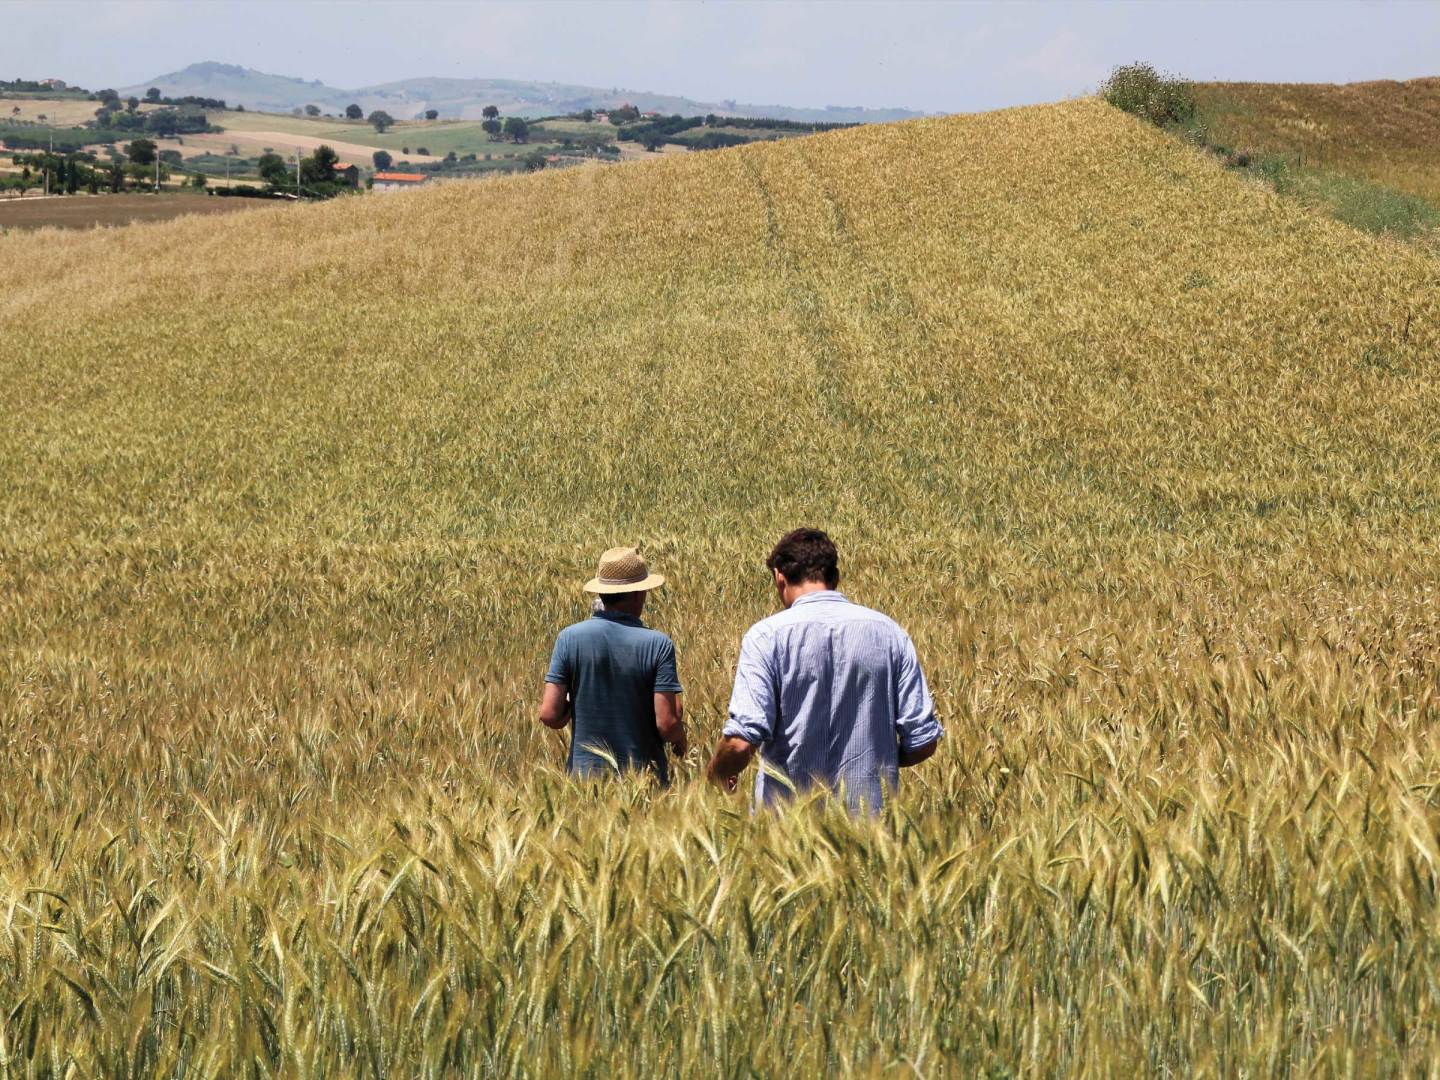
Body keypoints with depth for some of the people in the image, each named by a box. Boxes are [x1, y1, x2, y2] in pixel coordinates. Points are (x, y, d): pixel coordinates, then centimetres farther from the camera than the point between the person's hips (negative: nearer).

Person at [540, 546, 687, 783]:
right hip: (645, 781, -1)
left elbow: (550, 715, -7)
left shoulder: (569, 638, -4)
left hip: (585, 772, 2)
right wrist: (679, 738, 10)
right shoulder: (658, 644, -9)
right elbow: (667, 723, -12)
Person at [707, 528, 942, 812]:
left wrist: (718, 773, 4)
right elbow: (923, 742, 1)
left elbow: (742, 740, -18)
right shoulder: (889, 632, 2)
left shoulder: (767, 636, -8)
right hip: (871, 814, 3)